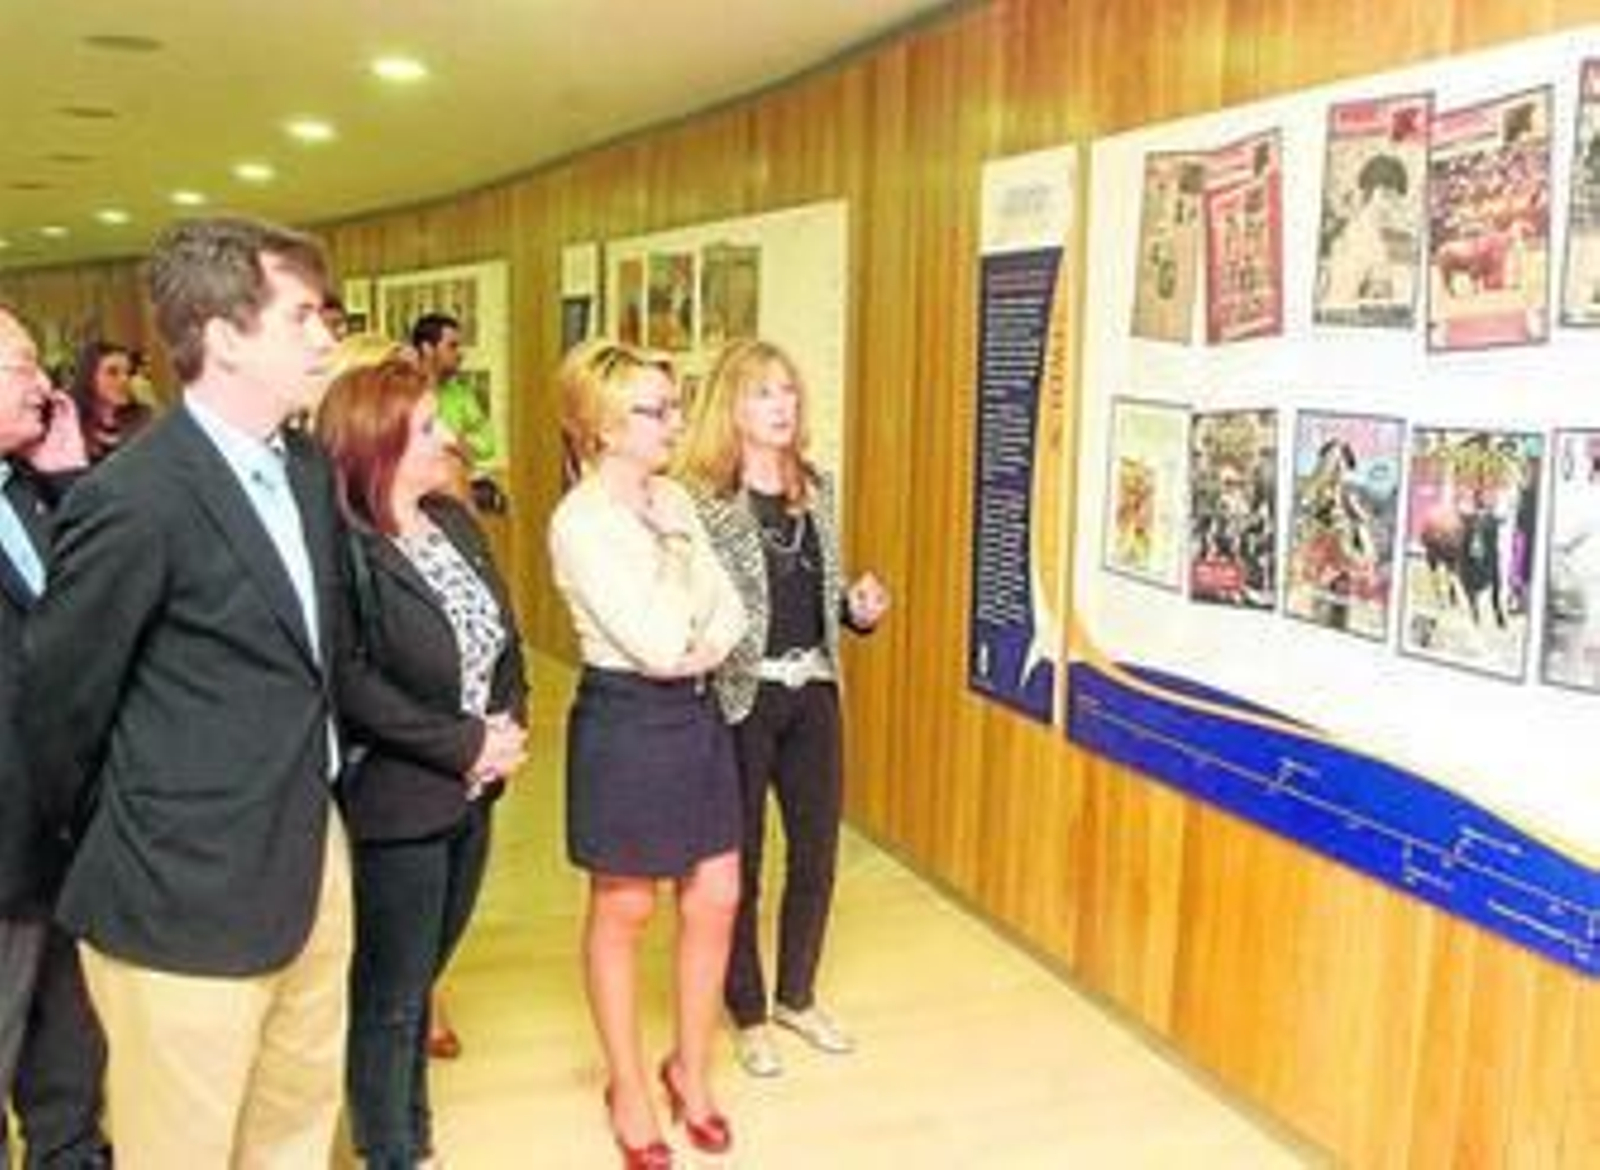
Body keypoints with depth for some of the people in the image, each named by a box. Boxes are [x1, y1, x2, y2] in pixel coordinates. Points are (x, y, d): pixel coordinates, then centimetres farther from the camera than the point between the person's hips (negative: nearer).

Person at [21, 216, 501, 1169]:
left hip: (312, 857, 8)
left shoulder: (309, 467, 5)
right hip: (190, 892, -7)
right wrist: (104, 843, 4)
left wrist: (458, 740, 16)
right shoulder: (135, 498, -20)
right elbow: (59, 702, -10)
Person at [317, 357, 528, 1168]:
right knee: (390, 995, 12)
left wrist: (511, 720, -5)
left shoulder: (454, 521, 4)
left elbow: (504, 637, 9)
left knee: (418, 978, 24)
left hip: (468, 795, 8)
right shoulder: (343, 551, -22)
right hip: (397, 806, -7)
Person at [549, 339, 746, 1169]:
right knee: (622, 911, 10)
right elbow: (657, 643, -22)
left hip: (697, 713, 7)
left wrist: (703, 648, -16)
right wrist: (676, 556, -11)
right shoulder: (579, 520, -17)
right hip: (625, 721, -7)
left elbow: (731, 610, 3)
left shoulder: (675, 500, 6)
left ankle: (691, 1068, 32)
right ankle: (628, 1085, 29)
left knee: (715, 898, 12)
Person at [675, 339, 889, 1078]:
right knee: (738, 862, 9)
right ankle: (748, 1015, 28)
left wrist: (859, 606, -4)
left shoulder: (815, 489, 7)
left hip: (813, 694, 6)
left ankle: (797, 997, 37)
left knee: (817, 849, 15)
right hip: (739, 699, -6)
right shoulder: (699, 496, -13)